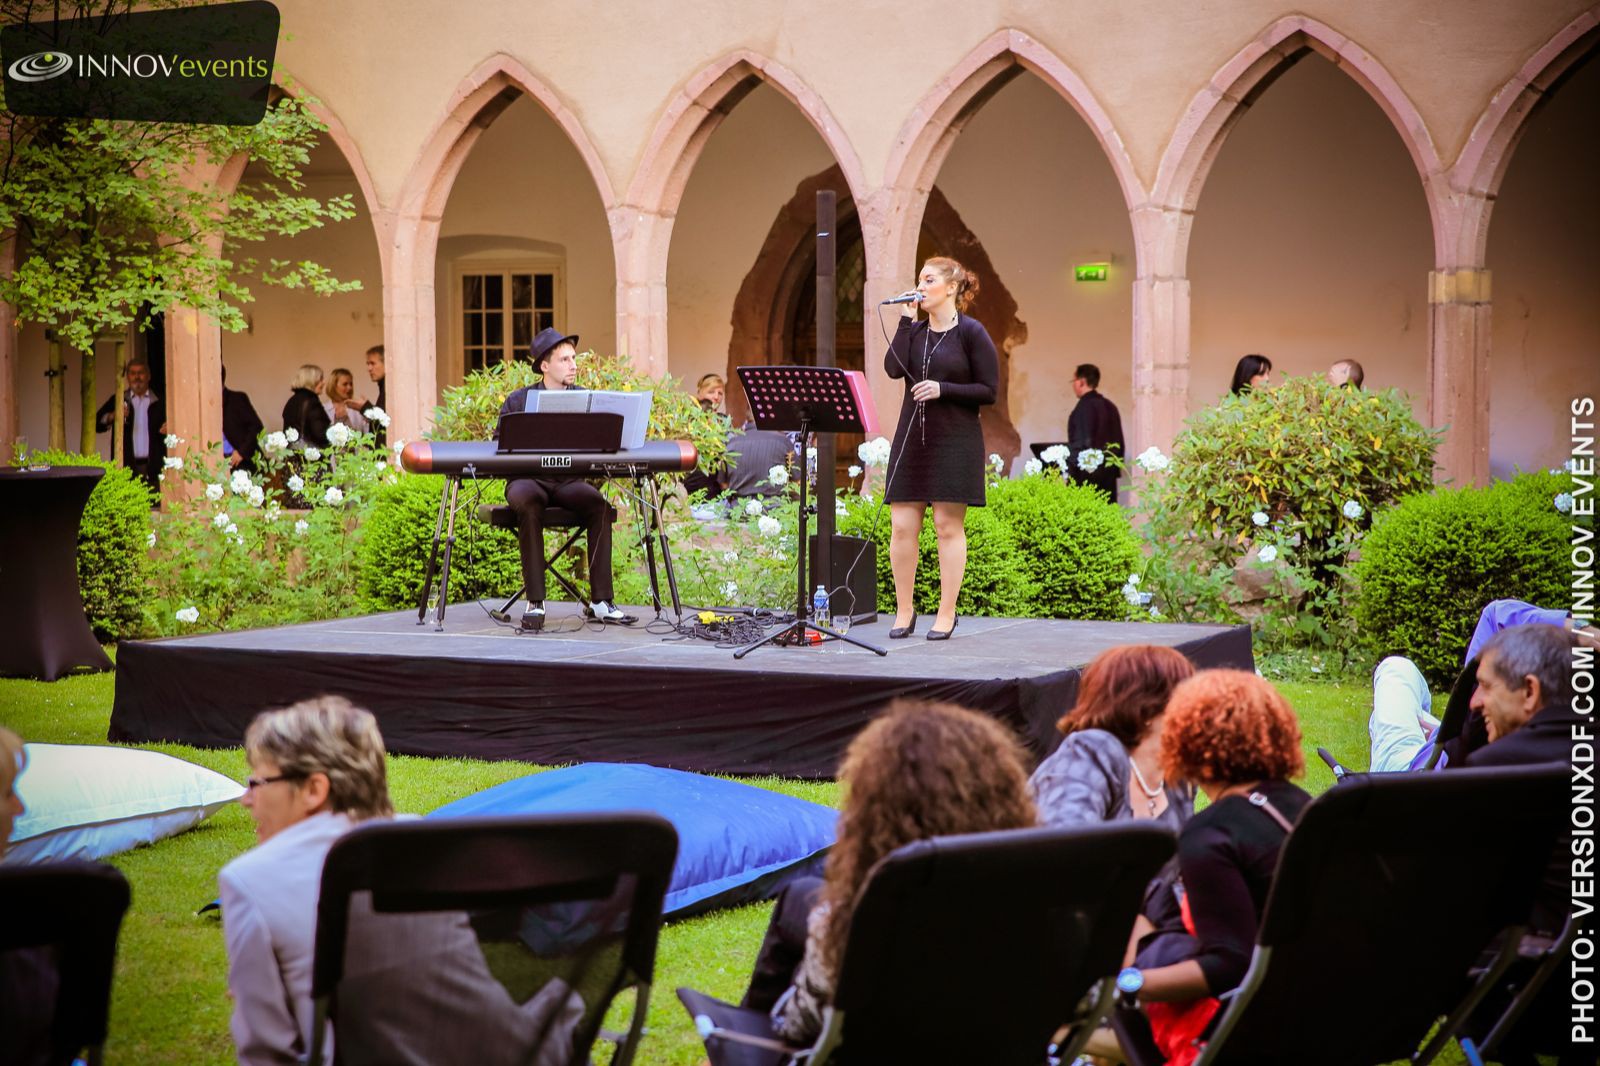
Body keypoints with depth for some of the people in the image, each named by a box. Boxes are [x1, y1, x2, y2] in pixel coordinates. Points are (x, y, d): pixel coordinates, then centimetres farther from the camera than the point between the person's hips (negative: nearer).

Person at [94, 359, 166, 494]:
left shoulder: (159, 403, 8)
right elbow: (97, 424, 7)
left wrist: (168, 429, -11)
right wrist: (112, 417, -13)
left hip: (153, 467, -1)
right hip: (127, 467, 1)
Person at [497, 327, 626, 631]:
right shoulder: (518, 401, 5)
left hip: (568, 481, 2)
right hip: (528, 479, -2)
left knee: (598, 503, -29)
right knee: (528, 503, -37)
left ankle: (600, 600, -25)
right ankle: (535, 602, -33)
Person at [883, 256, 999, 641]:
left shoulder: (971, 333, -3)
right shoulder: (914, 331, 11)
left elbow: (989, 390, -6)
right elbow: (894, 368, -7)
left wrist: (943, 389, -15)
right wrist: (907, 320, -5)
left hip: (954, 441, -5)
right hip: (911, 438, 5)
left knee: (948, 525, -1)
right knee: (902, 526, 1)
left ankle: (946, 614, 5)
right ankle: (904, 610, 12)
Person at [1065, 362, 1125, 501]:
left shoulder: (1085, 406, -10)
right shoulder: (1110, 406, 14)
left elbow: (1085, 442, -15)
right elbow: (1119, 442, 17)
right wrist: (1116, 467, 21)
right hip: (1109, 472, 8)